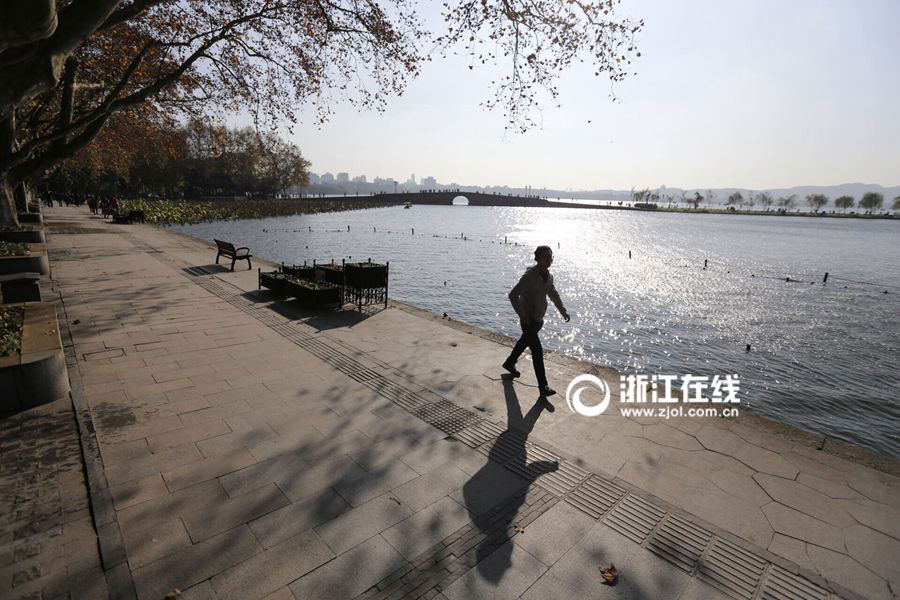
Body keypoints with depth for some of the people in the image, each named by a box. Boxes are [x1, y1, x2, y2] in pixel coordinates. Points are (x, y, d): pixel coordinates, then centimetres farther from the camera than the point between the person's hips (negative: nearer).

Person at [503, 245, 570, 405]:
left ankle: (509, 363, 50)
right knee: (537, 351, -10)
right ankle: (543, 386, -5)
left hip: (538, 319, 9)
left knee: (525, 341, 26)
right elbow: (513, 295, -25)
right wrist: (522, 315, -25)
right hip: (528, 320, -9)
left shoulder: (548, 276, 3)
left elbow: (553, 294, 20)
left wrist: (563, 311, 14)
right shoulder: (530, 276, -23)